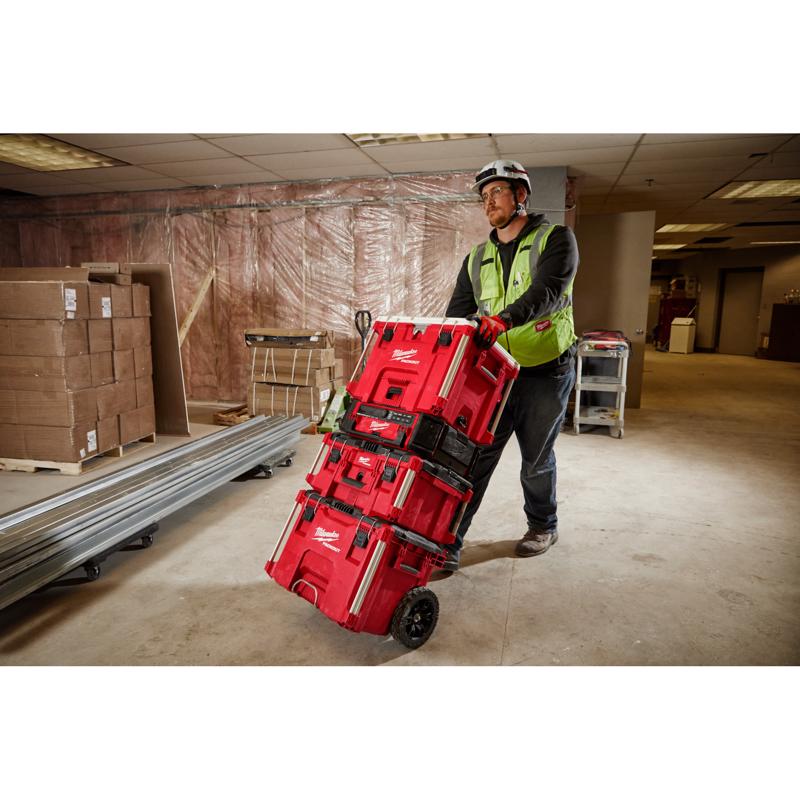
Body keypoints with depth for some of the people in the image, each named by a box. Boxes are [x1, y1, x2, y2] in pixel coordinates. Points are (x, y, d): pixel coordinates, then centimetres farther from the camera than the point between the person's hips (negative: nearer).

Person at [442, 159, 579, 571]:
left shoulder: (555, 239, -2)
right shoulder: (477, 258, 13)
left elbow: (548, 290, -22)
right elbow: (457, 311, 8)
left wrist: (505, 318, -40)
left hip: (545, 371, -3)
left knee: (537, 459, 11)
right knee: (475, 456, -3)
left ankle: (543, 527, 36)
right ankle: (448, 543, 3)